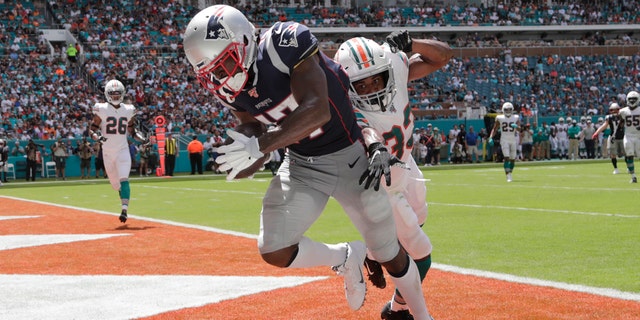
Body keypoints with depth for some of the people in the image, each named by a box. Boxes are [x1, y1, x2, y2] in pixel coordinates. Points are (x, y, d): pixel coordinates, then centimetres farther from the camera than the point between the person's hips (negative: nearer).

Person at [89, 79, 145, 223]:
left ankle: (124, 210, -26)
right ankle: (125, 204, 38)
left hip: (123, 150, 0)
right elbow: (92, 129, -4)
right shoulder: (101, 110, -6)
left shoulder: (128, 110, 4)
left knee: (123, 180, -19)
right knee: (115, 183, 11)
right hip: (107, 152, 0)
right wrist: (96, 136, -25)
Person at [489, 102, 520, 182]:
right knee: (506, 158, -14)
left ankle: (510, 173, 29)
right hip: (504, 140, -2)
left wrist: (516, 126, -36)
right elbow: (495, 129, 6)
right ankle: (508, 176, -17)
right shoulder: (499, 118, -1)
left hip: (513, 140, 2)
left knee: (513, 159, 9)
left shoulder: (516, 118, 0)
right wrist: (491, 138, -6)